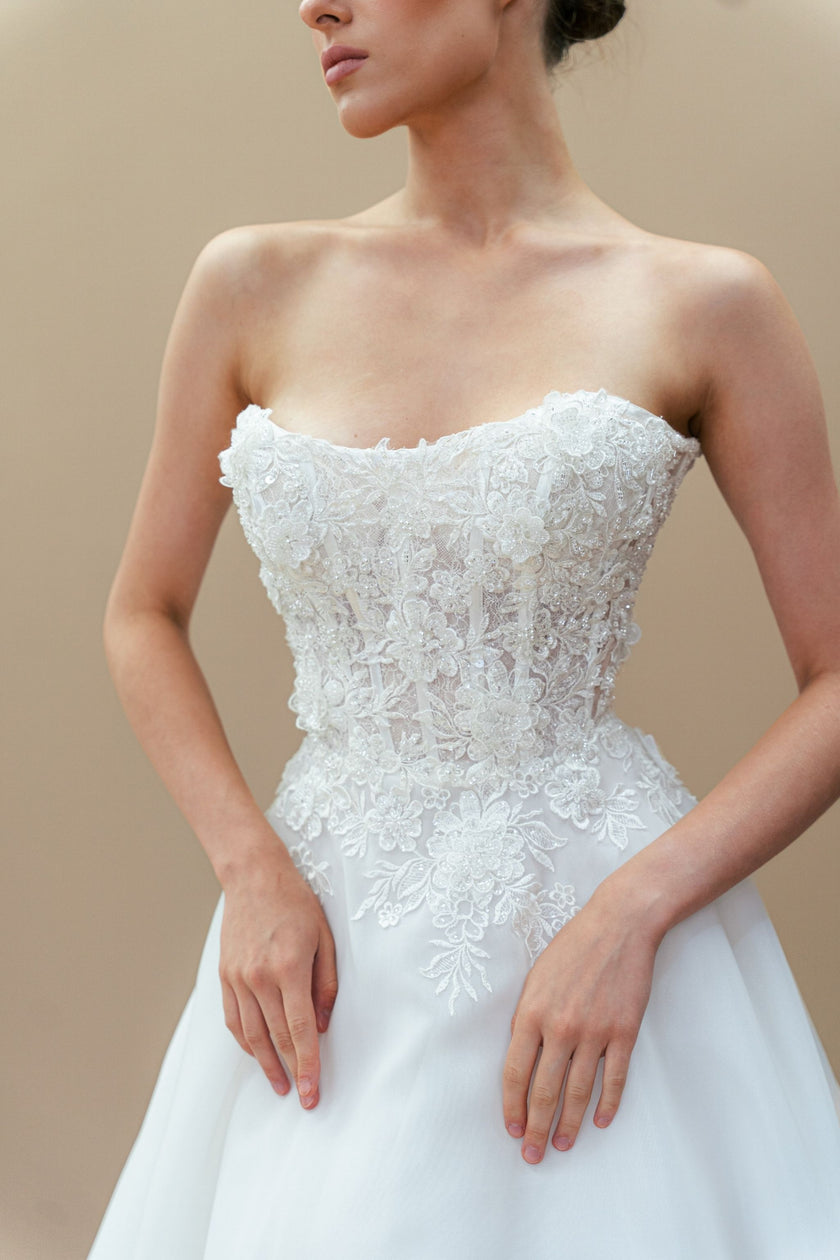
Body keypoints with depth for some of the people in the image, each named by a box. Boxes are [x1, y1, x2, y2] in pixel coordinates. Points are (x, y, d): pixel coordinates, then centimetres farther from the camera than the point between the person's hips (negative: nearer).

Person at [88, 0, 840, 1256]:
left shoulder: (706, 306, -5)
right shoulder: (257, 284, 2)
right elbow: (143, 616, 9)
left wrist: (631, 913, -15)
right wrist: (254, 875, -5)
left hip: (604, 918, -2)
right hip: (325, 932, 2)